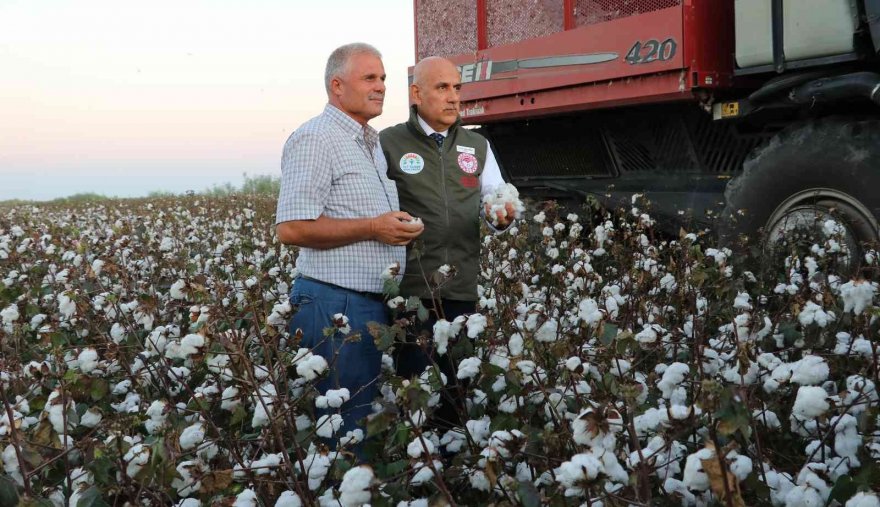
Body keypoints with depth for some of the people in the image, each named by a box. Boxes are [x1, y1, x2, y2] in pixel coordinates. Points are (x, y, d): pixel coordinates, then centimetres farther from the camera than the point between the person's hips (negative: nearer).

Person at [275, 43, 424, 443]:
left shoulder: (371, 143, 19)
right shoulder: (315, 139, -11)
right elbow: (291, 228, -20)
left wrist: (399, 227, 12)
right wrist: (372, 228, -18)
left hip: (373, 302, 9)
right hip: (334, 303, -9)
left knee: (367, 417, 14)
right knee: (342, 424, -4)